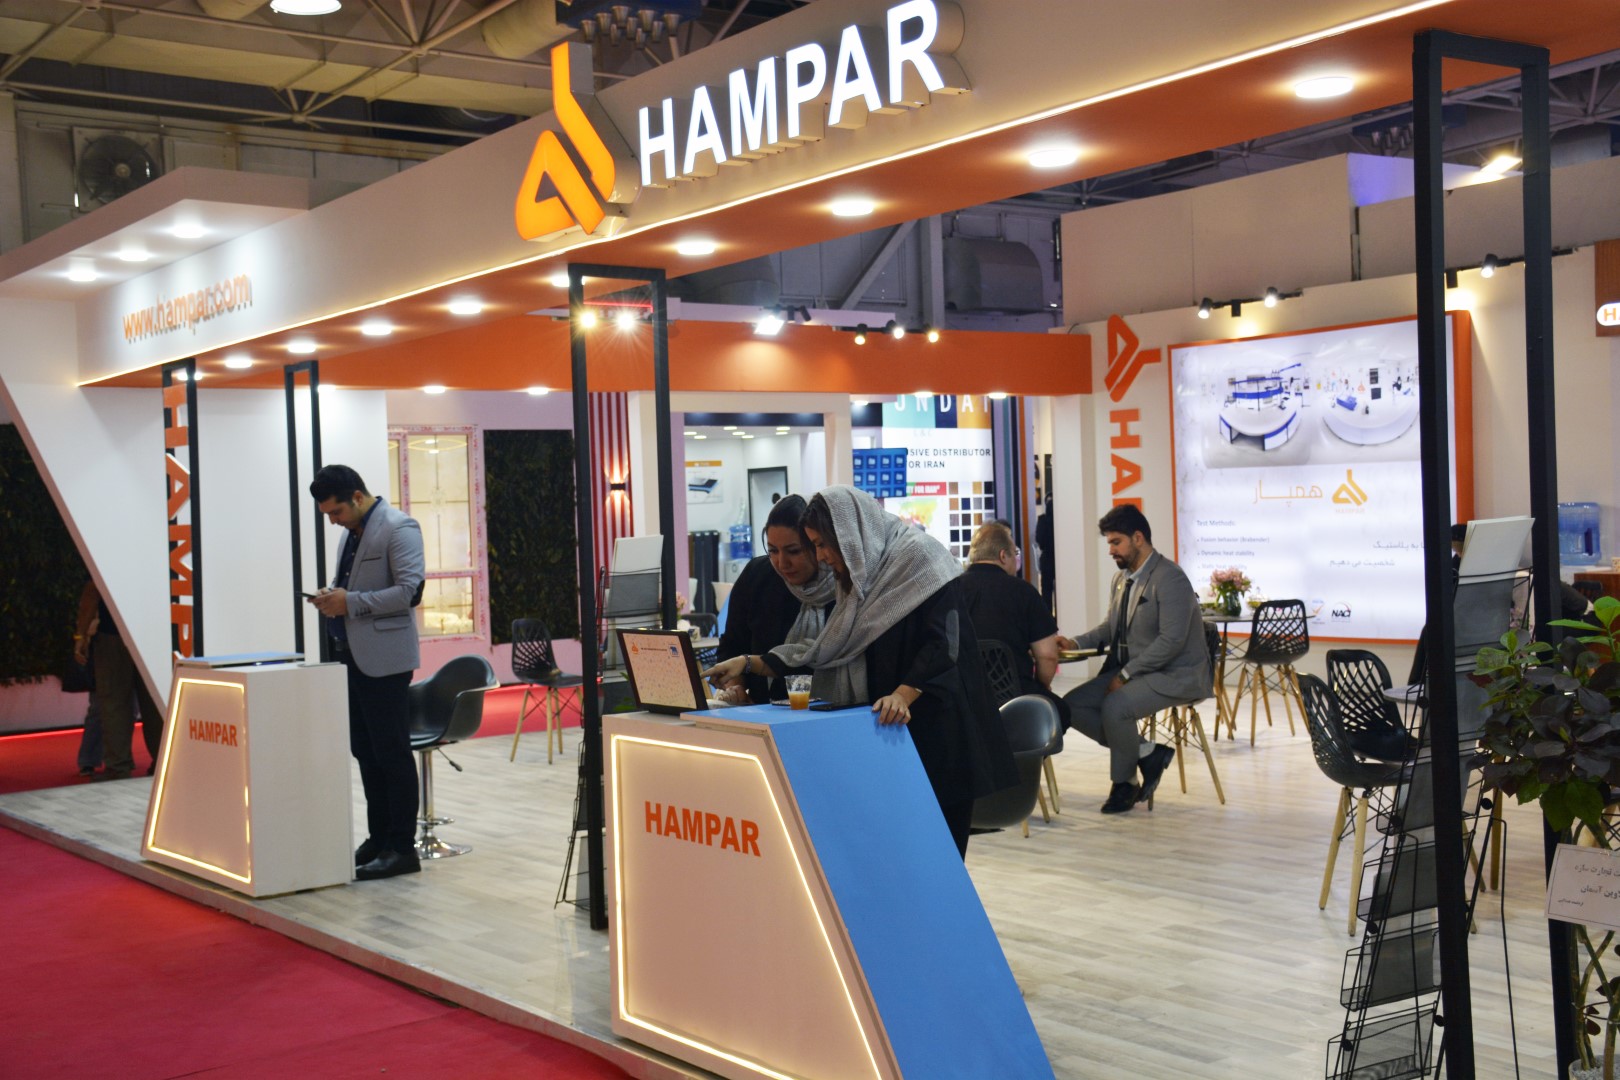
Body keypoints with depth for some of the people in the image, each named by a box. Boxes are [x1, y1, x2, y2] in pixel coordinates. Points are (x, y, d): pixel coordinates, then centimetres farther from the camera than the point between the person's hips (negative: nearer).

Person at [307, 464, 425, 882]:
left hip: (383, 657, -9)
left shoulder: (398, 528, -11)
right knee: (365, 752, 13)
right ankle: (378, 838, 22)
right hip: (352, 655, 9)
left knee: (392, 753, -4)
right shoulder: (352, 532, 17)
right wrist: (331, 597, 7)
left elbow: (410, 590, -19)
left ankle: (402, 848, 1)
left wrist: (350, 602, -18)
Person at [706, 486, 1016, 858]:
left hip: (938, 725, -7)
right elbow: (828, 648, 17)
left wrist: (903, 695, -31)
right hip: (892, 729, 7)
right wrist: (750, 664, 12)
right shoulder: (860, 576, 15)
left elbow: (942, 643, -18)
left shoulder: (919, 556, -9)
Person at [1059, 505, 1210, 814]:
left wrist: (1125, 675, -22)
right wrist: (1076, 643, 1)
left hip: (1175, 675, -9)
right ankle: (1146, 752, 2)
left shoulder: (1169, 578, -17)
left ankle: (1124, 782, -5)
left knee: (1114, 707, -31)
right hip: (1130, 670, 9)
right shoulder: (1121, 579, 11)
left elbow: (1171, 640, -23)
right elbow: (1110, 627, 20)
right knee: (1072, 705, -6)